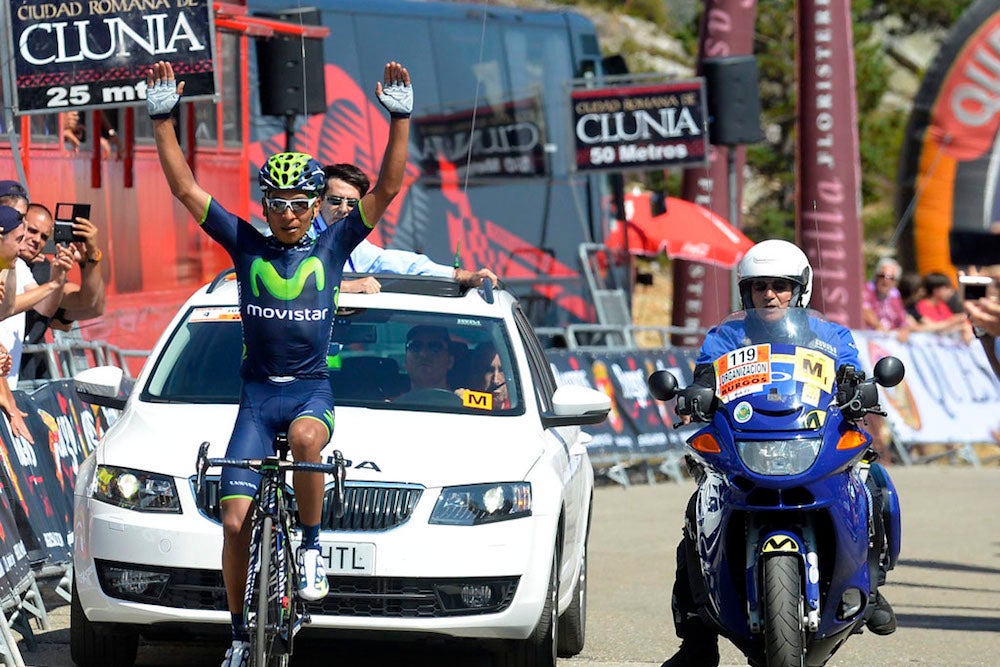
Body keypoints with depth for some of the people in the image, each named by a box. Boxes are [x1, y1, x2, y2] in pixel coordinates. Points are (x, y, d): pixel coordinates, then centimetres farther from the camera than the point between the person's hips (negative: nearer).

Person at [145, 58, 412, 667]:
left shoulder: (333, 246, 2)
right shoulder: (247, 246, 3)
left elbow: (387, 188, -6)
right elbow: (185, 187, -1)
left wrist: (400, 119, -16)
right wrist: (163, 119, -9)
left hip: (312, 390, -2)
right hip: (257, 393, 2)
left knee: (305, 438, -39)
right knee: (235, 520, -7)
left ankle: (312, 544, -17)